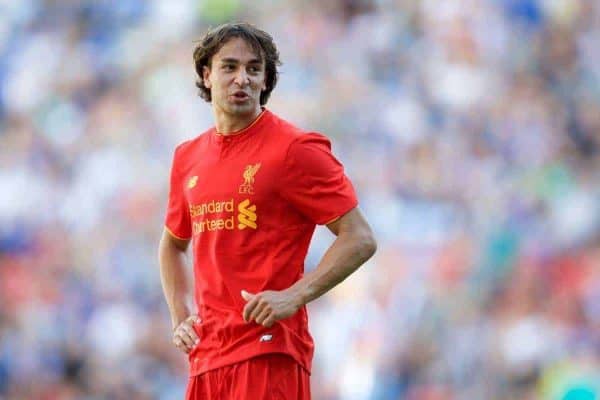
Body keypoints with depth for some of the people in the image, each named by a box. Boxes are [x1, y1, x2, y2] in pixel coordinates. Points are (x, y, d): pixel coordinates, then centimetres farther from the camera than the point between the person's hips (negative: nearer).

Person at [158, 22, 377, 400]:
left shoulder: (295, 149, -5)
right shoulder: (188, 157, 14)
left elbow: (360, 240, -8)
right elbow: (173, 244, 31)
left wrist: (294, 296, -18)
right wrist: (180, 317, 15)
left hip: (268, 350, -6)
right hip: (207, 352, 6)